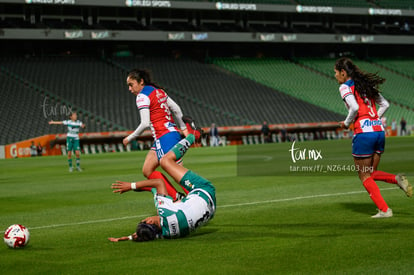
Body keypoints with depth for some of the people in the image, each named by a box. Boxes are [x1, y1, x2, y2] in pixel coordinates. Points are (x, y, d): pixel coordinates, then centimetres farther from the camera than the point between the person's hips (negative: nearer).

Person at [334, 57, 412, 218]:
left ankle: (384, 210, -1)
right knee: (371, 173, 20)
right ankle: (397, 179, -6)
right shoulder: (365, 85, 18)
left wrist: (346, 123, -5)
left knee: (364, 176, 6)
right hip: (379, 131, 7)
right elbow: (385, 104, 19)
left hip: (363, 133, -7)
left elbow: (354, 107, -20)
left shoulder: (345, 87, -4)